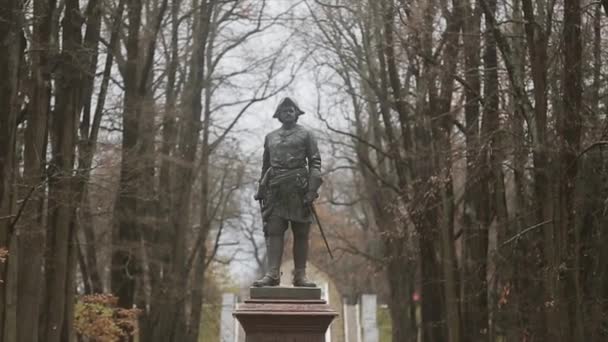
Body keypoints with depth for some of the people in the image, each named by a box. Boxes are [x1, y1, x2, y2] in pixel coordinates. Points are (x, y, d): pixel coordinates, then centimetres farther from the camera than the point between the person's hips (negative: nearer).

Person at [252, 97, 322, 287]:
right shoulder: (270, 137, 20)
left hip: (298, 188, -2)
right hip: (275, 188, 3)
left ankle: (300, 275, 0)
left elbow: (315, 162, 1)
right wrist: (261, 189, 13)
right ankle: (272, 274, -13)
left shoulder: (306, 135, 9)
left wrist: (312, 189, -11)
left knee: (301, 233, -2)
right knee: (273, 231, -8)